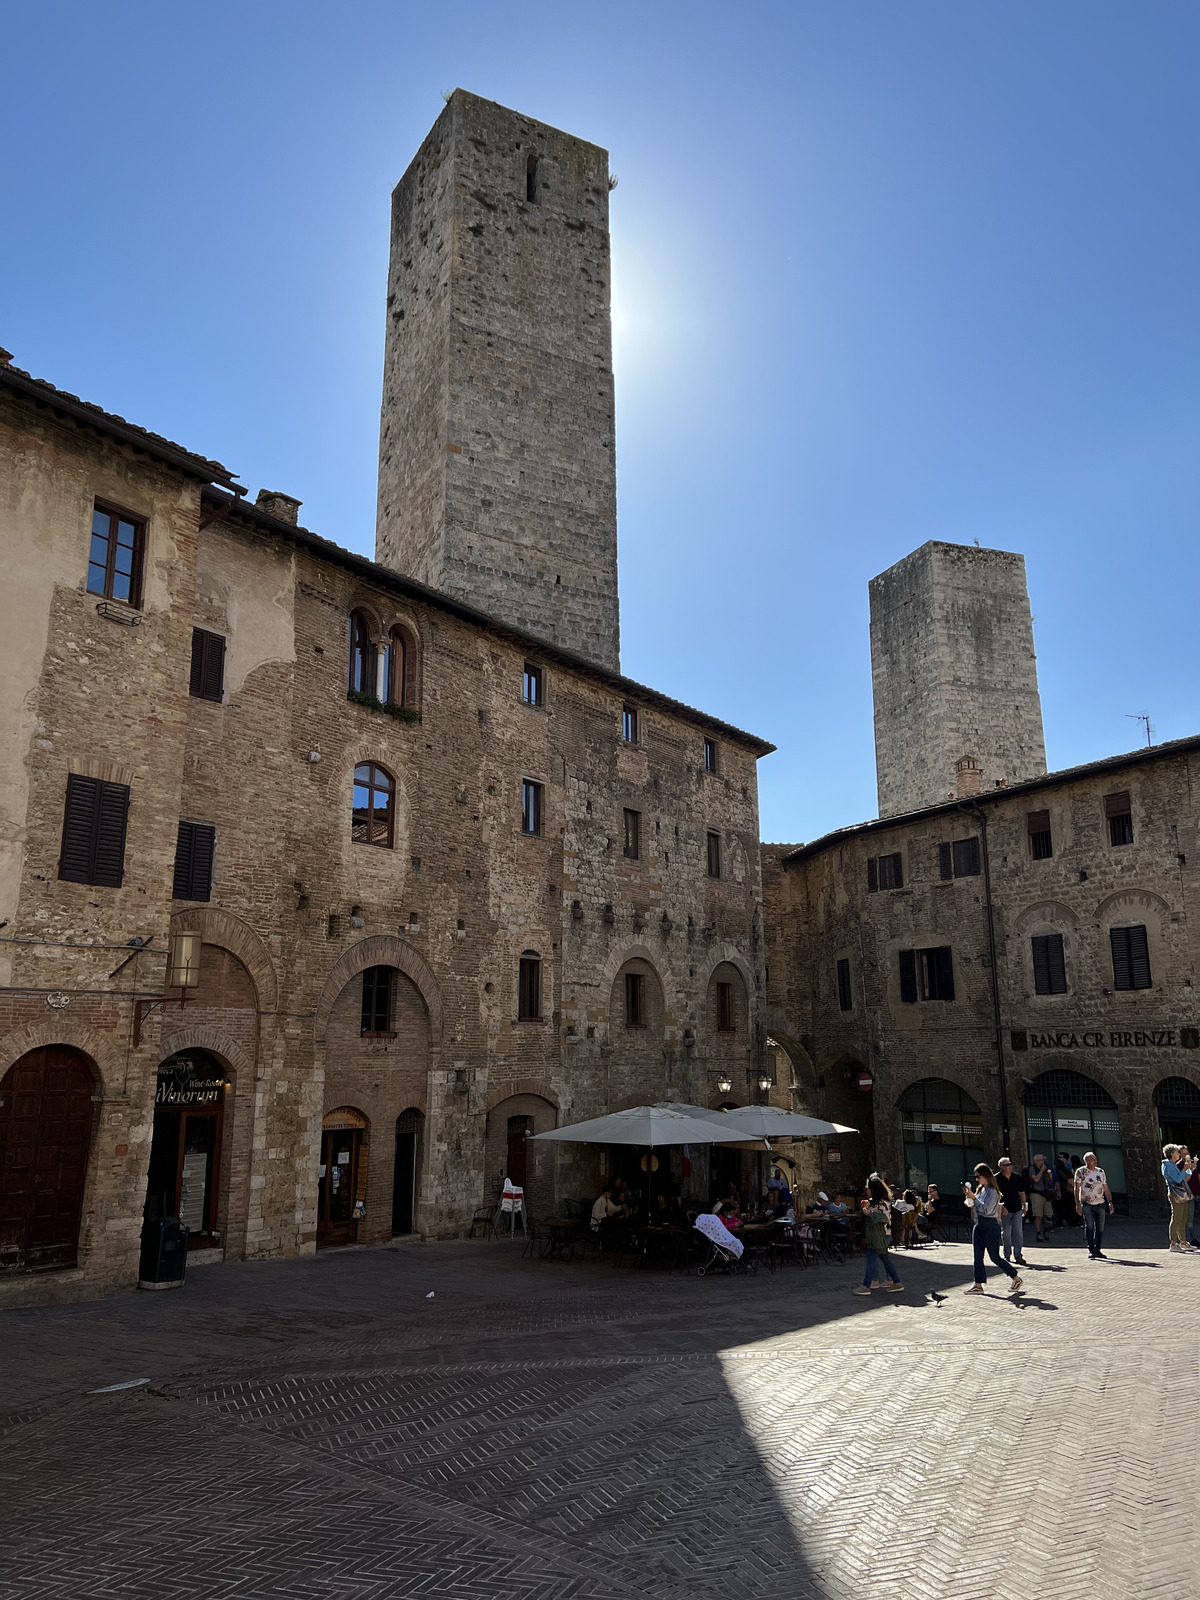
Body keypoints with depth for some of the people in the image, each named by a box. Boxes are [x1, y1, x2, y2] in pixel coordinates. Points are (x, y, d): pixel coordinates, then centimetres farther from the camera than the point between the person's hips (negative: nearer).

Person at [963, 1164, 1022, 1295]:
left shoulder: (992, 1191, -14)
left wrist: (973, 1197, -25)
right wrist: (968, 1196, 1)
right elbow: (973, 1206, 16)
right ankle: (978, 1285, 8)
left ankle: (1016, 1278, 20)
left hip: (990, 1226, -8)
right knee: (978, 1256, 5)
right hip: (978, 1225, 8)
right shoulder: (980, 1189, 11)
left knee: (995, 1256, 2)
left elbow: (986, 1209, -24)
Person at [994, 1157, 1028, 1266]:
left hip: (1017, 1209, 3)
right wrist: (1000, 1206, -16)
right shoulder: (996, 1179, -7)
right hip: (1004, 1211, -3)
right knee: (1005, 1233, 6)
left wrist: (1024, 1206, 15)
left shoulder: (1017, 1177, 5)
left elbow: (1022, 1193, 16)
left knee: (1018, 1232, -3)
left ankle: (1018, 1255, 0)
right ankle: (1007, 1255, 18)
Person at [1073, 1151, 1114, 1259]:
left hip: (1100, 1203, 4)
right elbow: (1076, 1188, -4)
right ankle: (1091, 1249, -11)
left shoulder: (1101, 1172, 10)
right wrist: (1077, 1204, -11)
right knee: (1089, 1226, -16)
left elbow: (1106, 1188, 15)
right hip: (1086, 1204, -4)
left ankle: (1097, 1250, 18)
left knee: (1100, 1228, 6)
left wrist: (1110, 1202, 6)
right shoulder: (1080, 1172, -3)